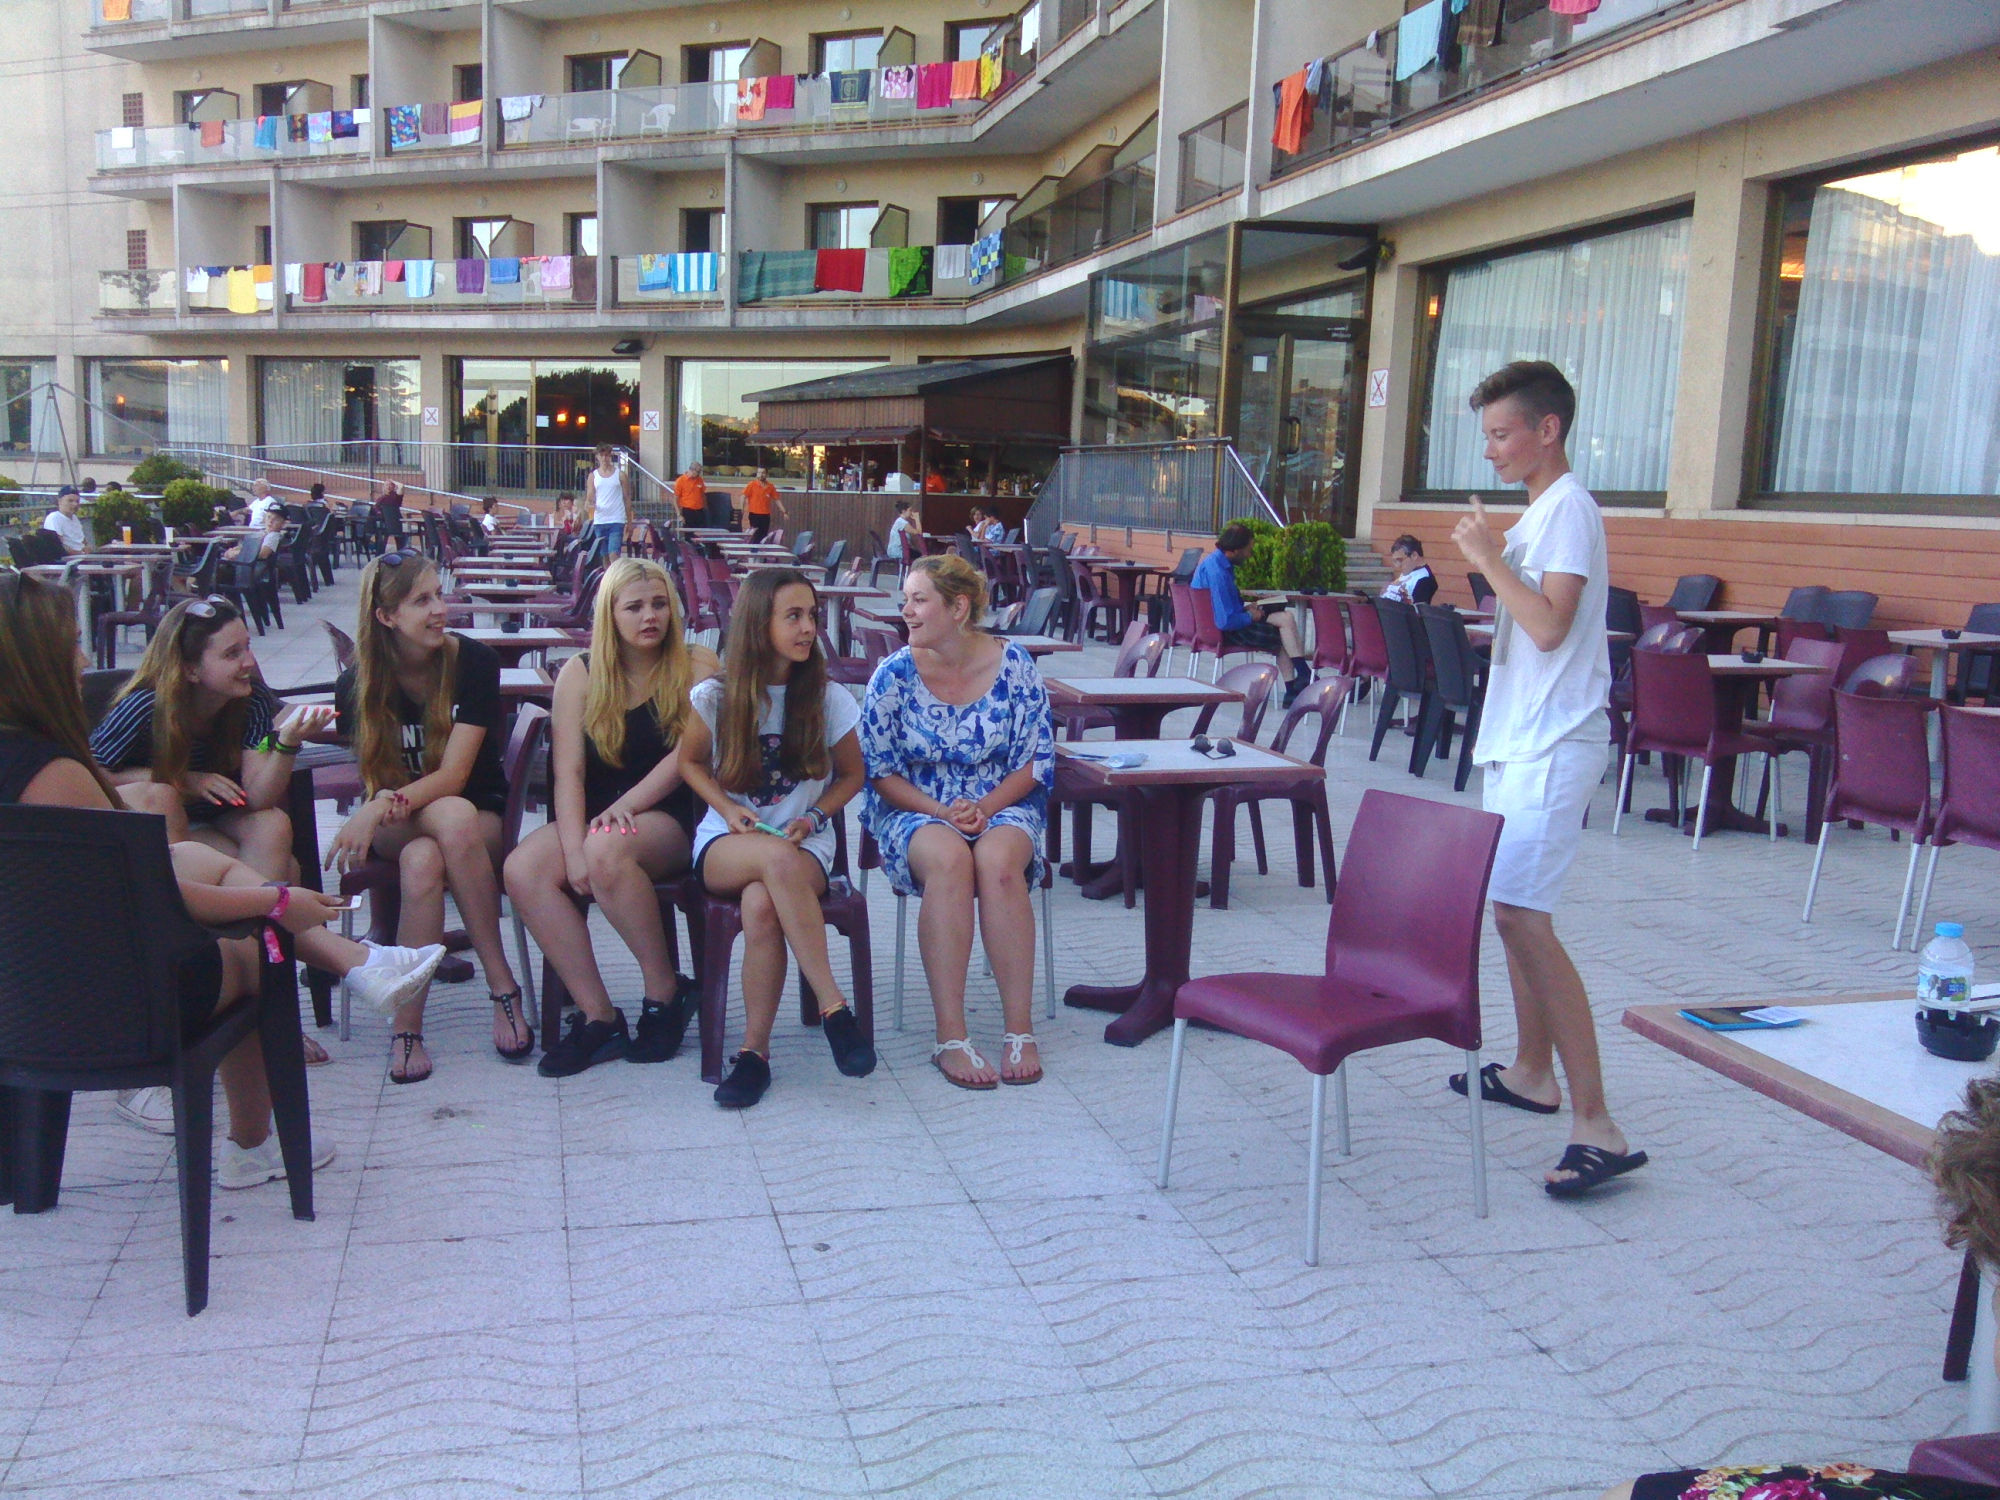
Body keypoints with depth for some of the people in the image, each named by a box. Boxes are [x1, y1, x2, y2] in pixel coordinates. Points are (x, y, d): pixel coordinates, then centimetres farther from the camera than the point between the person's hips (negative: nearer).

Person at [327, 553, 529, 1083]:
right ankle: (502, 986, -31)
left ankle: (407, 1024, -23)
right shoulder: (357, 685, -5)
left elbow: (454, 775, -17)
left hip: (481, 822, -1)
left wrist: (384, 805, -33)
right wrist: (380, 806, -26)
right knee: (453, 816, -36)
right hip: (395, 827, 1)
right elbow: (376, 781, -1)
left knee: (423, 862, -37)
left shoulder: (474, 662, -12)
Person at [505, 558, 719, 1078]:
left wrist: (625, 806, -18)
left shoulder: (697, 668, 2)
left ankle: (665, 992, -17)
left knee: (607, 850, -36)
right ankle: (597, 1016, -20)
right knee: (523, 869, -26)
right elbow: (569, 772, -3)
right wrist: (572, 850, -17)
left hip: (670, 822, -3)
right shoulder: (580, 674, 7)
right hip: (593, 817, 4)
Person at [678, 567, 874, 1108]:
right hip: (725, 844, 0)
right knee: (776, 857, -39)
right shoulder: (716, 697, -1)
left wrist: (814, 817, -8)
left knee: (762, 905, -37)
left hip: (805, 845, 0)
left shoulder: (829, 699, 0)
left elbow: (851, 774, 11)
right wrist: (731, 810, -5)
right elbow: (690, 762, 14)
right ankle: (833, 1008, -34)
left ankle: (755, 1049, -23)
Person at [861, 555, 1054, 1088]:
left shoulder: (1014, 666, -4)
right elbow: (880, 771, -2)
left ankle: (1020, 1031, -28)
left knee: (997, 861, -34)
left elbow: (1037, 760, -1)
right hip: (914, 810, 0)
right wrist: (942, 813, -17)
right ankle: (950, 1037, -32)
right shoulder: (894, 675, -4)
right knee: (949, 859, -35)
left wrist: (985, 808, -16)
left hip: (1004, 806, 0)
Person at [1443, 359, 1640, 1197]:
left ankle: (1595, 1125, -17)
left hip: (1553, 744, -11)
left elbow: (1550, 625, -24)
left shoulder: (1569, 510, -12)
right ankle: (1532, 1071, 29)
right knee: (1511, 908, 16)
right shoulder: (1539, 512, 18)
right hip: (1520, 738, 11)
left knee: (1523, 914, -17)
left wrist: (1488, 556, -17)